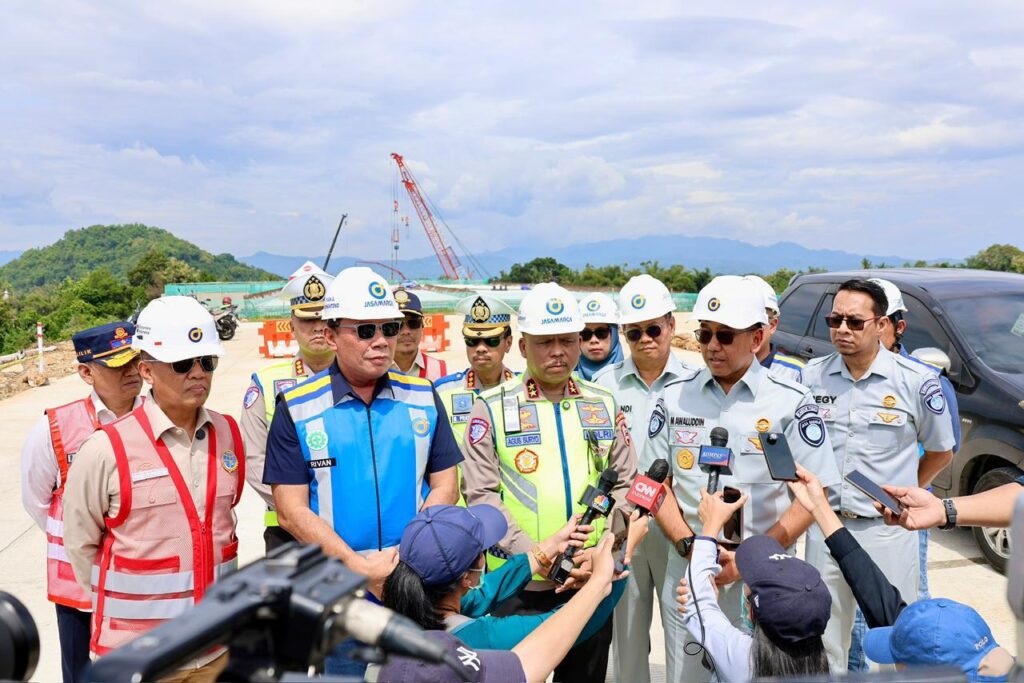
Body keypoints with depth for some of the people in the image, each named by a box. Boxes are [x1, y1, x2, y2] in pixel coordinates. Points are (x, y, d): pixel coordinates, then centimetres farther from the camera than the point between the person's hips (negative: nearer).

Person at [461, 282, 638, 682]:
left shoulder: (604, 405, 7)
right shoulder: (492, 408, -4)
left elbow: (625, 485, 7)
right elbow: (481, 494, -8)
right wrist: (533, 555, -17)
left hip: (593, 581, 3)